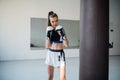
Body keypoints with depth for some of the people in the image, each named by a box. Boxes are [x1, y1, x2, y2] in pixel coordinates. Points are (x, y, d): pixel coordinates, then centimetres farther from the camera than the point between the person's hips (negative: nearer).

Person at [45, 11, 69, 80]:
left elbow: (67, 45, -11)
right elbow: (47, 46, -4)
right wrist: (48, 35, -16)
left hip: (60, 54, -3)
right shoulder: (49, 30, 1)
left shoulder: (61, 30, -5)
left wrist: (62, 35, -24)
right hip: (50, 53, 3)